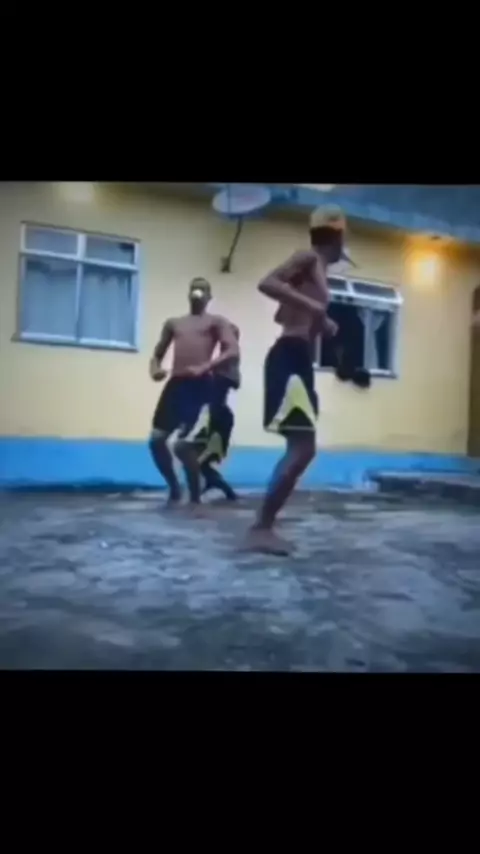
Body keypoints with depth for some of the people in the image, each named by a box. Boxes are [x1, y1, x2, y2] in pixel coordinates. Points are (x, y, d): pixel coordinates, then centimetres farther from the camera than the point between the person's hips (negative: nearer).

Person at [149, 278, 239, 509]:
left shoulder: (216, 322, 9)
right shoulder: (173, 323, 21)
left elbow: (233, 351, -7)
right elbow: (158, 354, 23)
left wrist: (204, 368, -21)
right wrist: (155, 369, -1)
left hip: (201, 386, -5)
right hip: (175, 385, 6)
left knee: (183, 445, -16)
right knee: (156, 440, 3)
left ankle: (195, 499, 3)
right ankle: (174, 489, 24)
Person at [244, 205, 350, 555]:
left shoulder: (316, 269, 25)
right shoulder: (309, 259, -2)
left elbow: (284, 314, 33)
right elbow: (267, 283, -19)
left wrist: (321, 323, 31)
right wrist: (311, 305, -23)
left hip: (299, 360, 10)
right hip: (291, 358, -10)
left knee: (302, 450, 9)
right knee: (302, 449, -14)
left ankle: (265, 525, 10)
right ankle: (261, 528, -11)